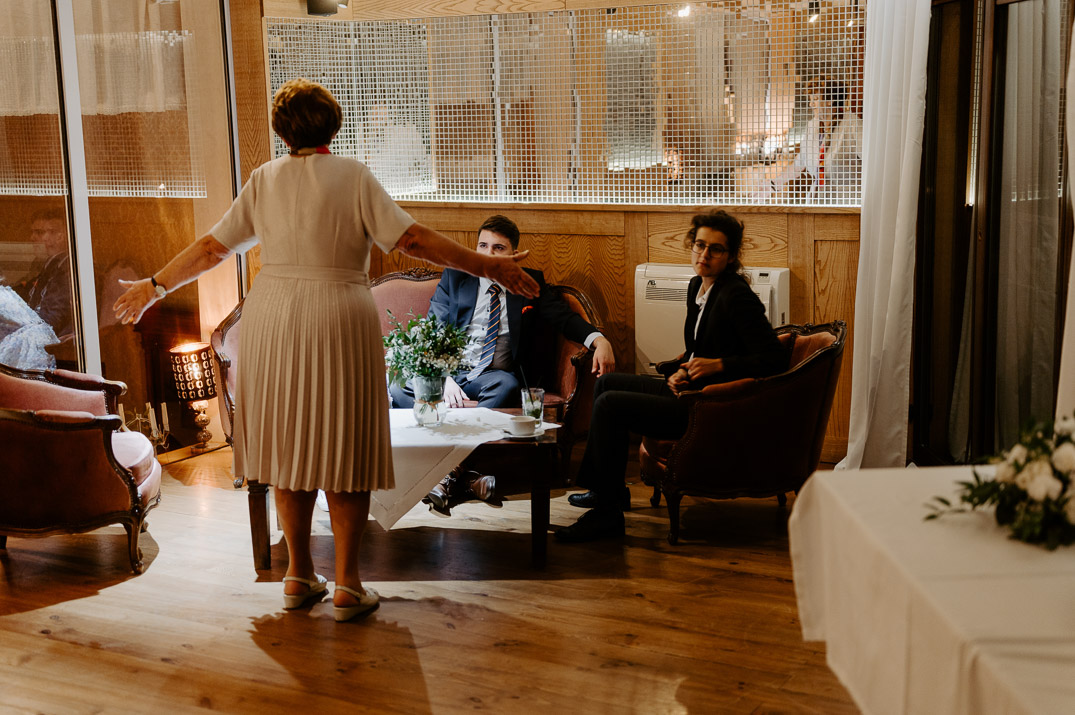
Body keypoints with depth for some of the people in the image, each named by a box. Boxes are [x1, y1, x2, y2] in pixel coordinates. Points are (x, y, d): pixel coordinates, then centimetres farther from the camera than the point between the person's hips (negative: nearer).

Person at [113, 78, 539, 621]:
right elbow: (410, 239, -11)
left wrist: (155, 286, 22)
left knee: (291, 448, 13)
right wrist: (490, 267, -8)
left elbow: (213, 247, 9)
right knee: (345, 451, 4)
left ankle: (299, 576, 21)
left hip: (273, 325, 4)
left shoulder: (264, 179, 6)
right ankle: (347, 586, 7)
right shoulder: (353, 176, -3)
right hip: (340, 325, -3)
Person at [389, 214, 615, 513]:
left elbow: (565, 318, 7)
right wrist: (444, 378, -15)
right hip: (451, 371, 1)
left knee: (506, 386, -38)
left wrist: (599, 340, -17)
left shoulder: (531, 283, 12)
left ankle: (452, 470, -32)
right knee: (397, 387, -28)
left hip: (495, 375, -1)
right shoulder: (454, 277, 11)